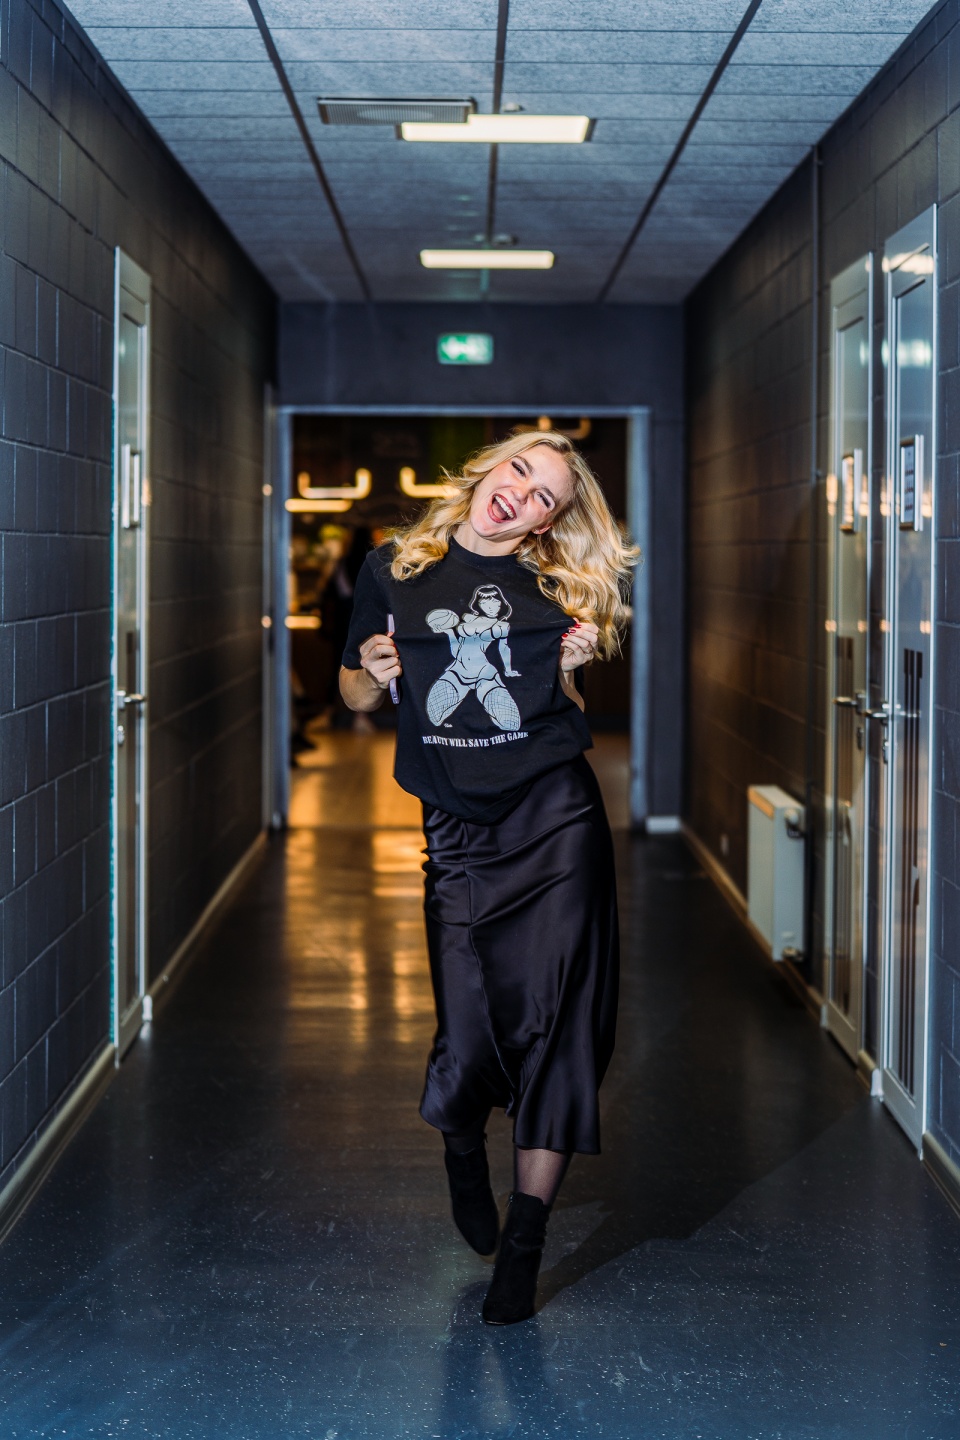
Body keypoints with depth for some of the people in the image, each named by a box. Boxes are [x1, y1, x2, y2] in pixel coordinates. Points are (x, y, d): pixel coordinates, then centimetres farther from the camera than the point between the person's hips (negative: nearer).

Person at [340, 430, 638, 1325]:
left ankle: (524, 1237, 11)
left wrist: (570, 671, -4)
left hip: (557, 822, 1)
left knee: (555, 1024, -4)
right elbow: (355, 696, 14)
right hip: (459, 836, 0)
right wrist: (374, 674, -7)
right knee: (470, 1036, -7)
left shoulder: (552, 591, 6)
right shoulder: (393, 571, 6)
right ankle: (461, 1142, 32)